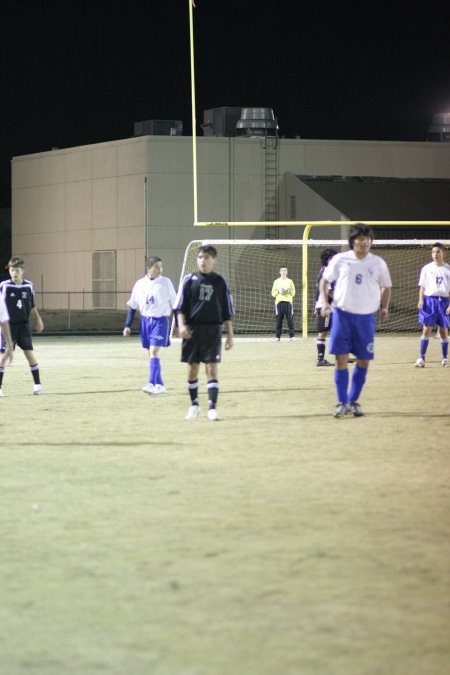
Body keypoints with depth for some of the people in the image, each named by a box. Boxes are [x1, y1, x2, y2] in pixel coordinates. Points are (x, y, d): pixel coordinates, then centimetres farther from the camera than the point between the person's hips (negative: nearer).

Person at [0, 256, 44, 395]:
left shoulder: (28, 286, 2)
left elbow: (32, 306, 15)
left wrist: (38, 320, 13)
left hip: (24, 325, 3)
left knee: (29, 353, 1)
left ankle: (37, 384, 12)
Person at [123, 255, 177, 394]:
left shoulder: (165, 283, -2)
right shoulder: (140, 284, 5)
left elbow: (175, 305, 4)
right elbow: (132, 306, 11)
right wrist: (127, 325, 7)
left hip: (160, 321, -4)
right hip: (145, 321, 4)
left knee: (154, 352, -16)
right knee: (151, 353, 8)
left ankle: (152, 384, -20)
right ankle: (160, 385, 17)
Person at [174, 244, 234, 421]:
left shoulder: (220, 281, 5)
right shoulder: (190, 279, 4)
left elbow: (227, 311, 9)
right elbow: (180, 306, 4)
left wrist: (230, 335, 6)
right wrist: (181, 325, -12)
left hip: (213, 330, -1)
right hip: (192, 329, 1)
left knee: (212, 368, -8)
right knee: (192, 368, 7)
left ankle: (212, 407, -10)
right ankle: (194, 405, 22)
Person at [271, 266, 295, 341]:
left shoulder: (290, 281, 15)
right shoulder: (276, 281, 14)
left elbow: (293, 293, 13)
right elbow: (273, 293, 11)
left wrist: (289, 291, -7)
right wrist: (278, 291, -8)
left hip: (288, 301, 0)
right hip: (279, 302, 0)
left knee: (290, 319, -8)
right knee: (278, 319, -6)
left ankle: (292, 336, -8)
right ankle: (277, 336, -3)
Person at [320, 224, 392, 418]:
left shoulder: (378, 263, 4)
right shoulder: (340, 260, 0)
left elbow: (386, 286, 18)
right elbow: (325, 280, 11)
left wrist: (385, 307, 5)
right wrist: (325, 302, -2)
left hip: (366, 317, 2)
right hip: (342, 314, -2)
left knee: (363, 362, 2)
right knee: (341, 359, -7)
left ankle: (353, 402, 16)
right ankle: (342, 403, 0)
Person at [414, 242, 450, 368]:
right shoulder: (427, 268, 3)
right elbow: (422, 286, 4)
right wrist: (421, 300, -10)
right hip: (429, 300, -1)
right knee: (426, 329, -7)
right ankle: (421, 358, -5)